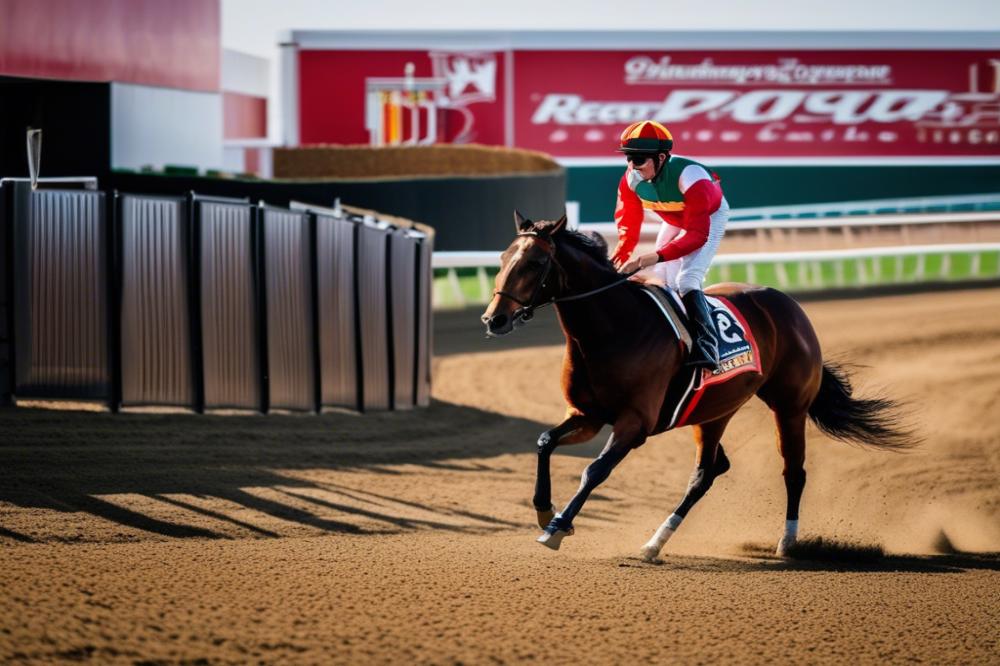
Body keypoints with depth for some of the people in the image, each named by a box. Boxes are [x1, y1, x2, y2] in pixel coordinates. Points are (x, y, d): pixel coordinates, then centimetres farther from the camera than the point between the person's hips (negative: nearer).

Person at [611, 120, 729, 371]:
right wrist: (620, 256, -21)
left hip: (711, 217, -7)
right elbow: (627, 223, -6)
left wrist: (654, 257, -54)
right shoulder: (631, 180, -23)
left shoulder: (689, 177, -42)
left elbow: (697, 235, -44)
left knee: (686, 280, -26)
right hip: (674, 223, 7)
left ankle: (705, 347, -32)